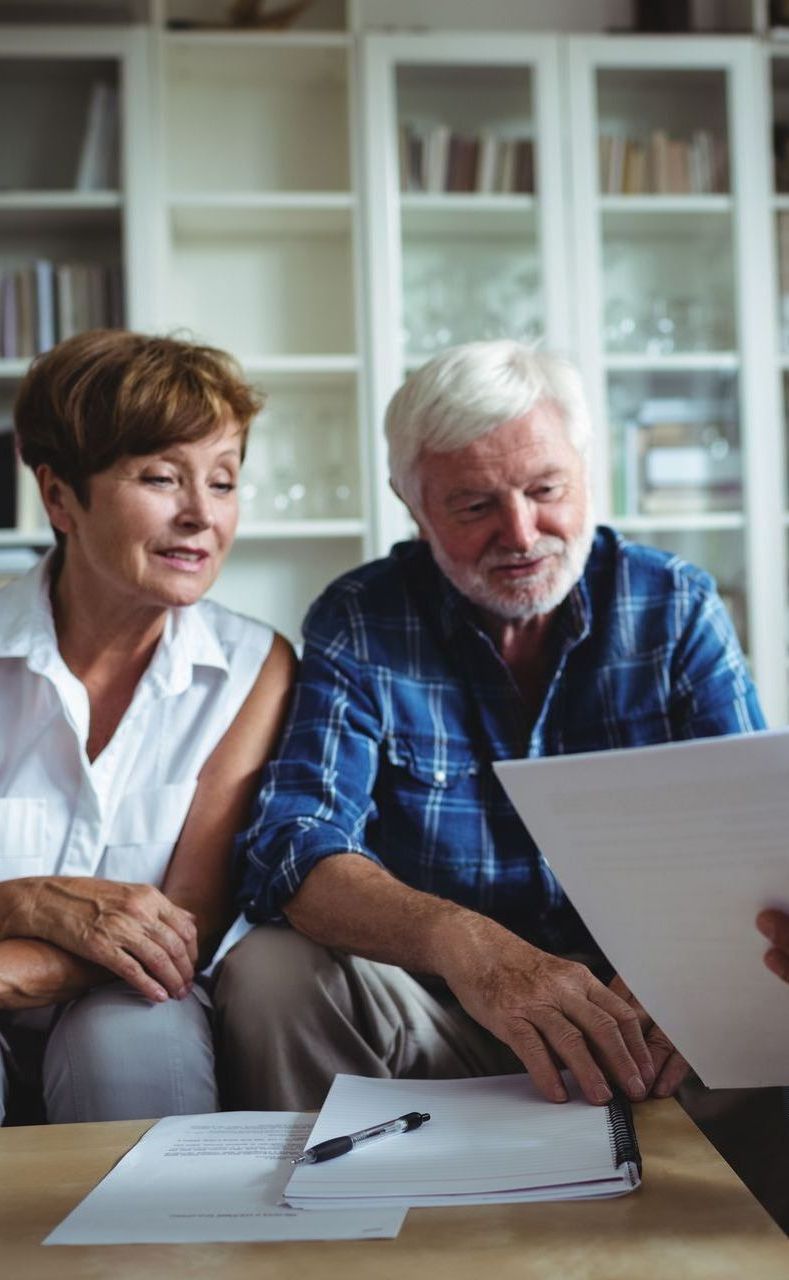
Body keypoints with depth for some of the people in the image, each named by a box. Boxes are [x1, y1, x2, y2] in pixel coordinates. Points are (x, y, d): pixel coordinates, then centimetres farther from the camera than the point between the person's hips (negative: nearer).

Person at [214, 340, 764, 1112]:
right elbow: (293, 850, -16)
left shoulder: (678, 608, 1)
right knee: (268, 975, -27)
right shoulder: (357, 624, -3)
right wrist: (463, 944, -37)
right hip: (434, 1011, 0)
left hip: (646, 1011, 1)